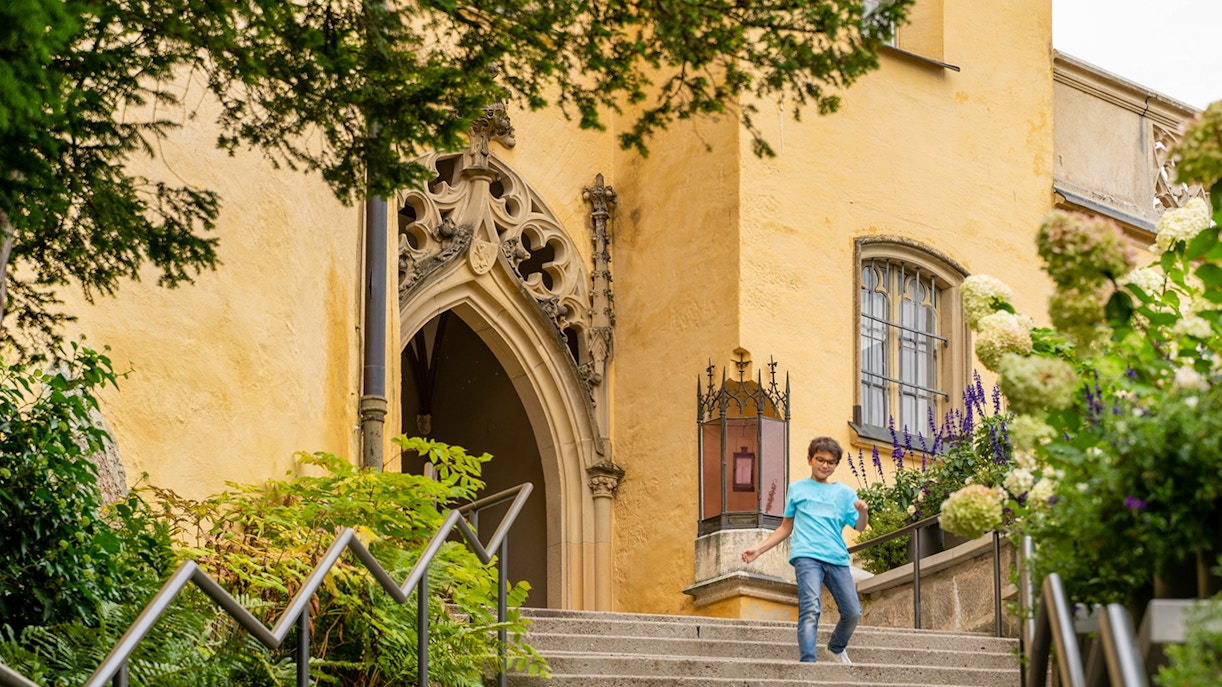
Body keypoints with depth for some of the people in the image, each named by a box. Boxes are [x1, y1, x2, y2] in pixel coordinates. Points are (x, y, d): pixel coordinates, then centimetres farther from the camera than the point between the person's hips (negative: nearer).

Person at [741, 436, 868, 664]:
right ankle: (808, 662, -29)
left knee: (853, 613, 3)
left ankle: (837, 647, 32)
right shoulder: (797, 489, 15)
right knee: (811, 609, -21)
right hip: (807, 556, -3)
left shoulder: (845, 493, 17)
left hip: (837, 559, 3)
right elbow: (786, 528, 21)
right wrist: (759, 550, 12)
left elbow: (859, 527, 8)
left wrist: (863, 513, -15)